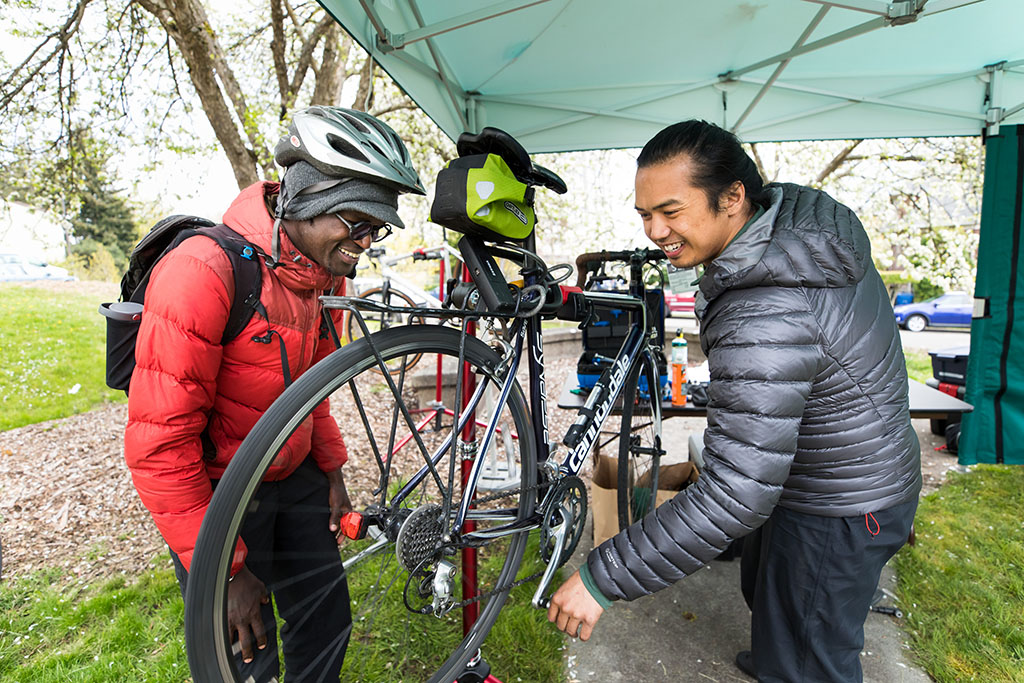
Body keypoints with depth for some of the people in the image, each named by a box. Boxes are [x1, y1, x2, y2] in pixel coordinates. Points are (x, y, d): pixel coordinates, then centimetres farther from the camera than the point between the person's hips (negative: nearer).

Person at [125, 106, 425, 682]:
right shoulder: (203, 272, -28)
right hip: (214, 491, -6)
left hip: (293, 477, 7)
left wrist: (332, 470, 8)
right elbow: (158, 445, -26)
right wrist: (224, 569, -22)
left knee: (327, 618, 16)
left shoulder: (325, 273, -3)